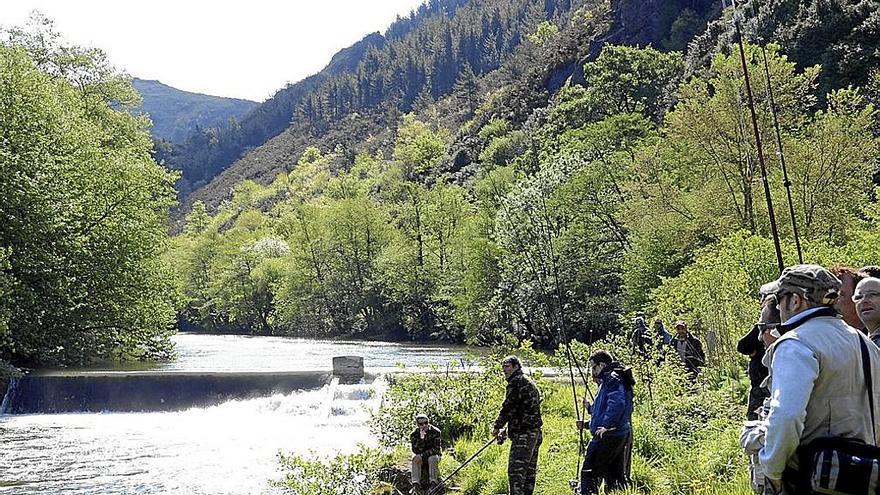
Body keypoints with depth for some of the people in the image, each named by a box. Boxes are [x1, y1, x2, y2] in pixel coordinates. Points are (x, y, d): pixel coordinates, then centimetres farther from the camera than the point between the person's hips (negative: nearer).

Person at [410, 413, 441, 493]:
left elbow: (436, 449, -22)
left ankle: (433, 482, -35)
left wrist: (422, 455, -30)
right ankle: (416, 484, -35)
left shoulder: (435, 431, -18)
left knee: (433, 458, -35)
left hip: (433, 454, -2)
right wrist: (421, 438, -37)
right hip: (421, 456, 2)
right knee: (415, 458, -30)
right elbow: (416, 451, -23)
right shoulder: (414, 434, -13)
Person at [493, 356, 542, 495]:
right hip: (535, 433, 10)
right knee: (529, 471, 13)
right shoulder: (530, 383, 22)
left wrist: (497, 427, 3)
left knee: (516, 471, -13)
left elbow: (508, 408, -11)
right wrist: (506, 429, 22)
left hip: (523, 436, -10)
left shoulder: (516, 382, -10)